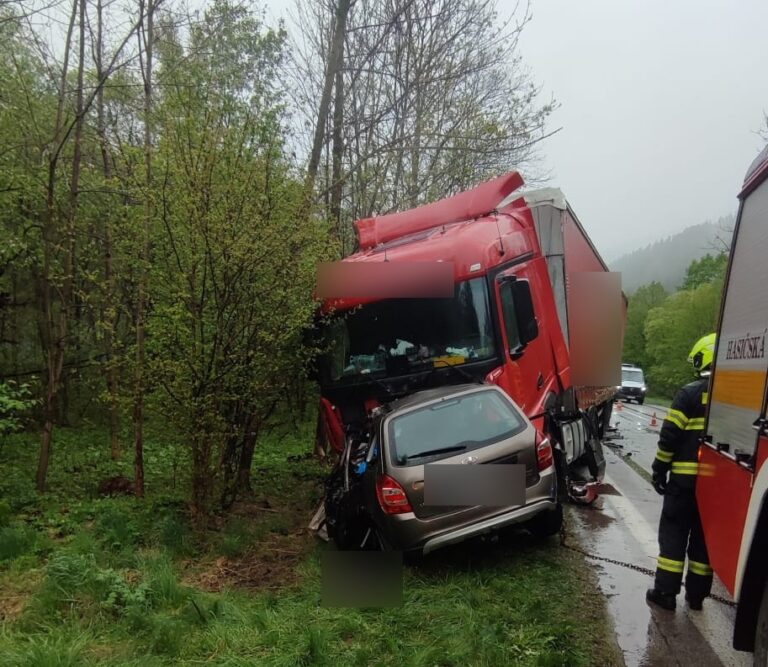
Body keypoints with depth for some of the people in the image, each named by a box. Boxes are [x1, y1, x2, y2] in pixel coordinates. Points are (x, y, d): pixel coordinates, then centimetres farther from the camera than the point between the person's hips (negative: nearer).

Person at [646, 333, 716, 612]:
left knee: (674, 532, 5)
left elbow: (670, 435, -11)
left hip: (687, 477, -4)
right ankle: (696, 594, 21)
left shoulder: (691, 393, -10)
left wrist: (659, 470, -2)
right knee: (705, 535, 14)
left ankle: (666, 591, 7)